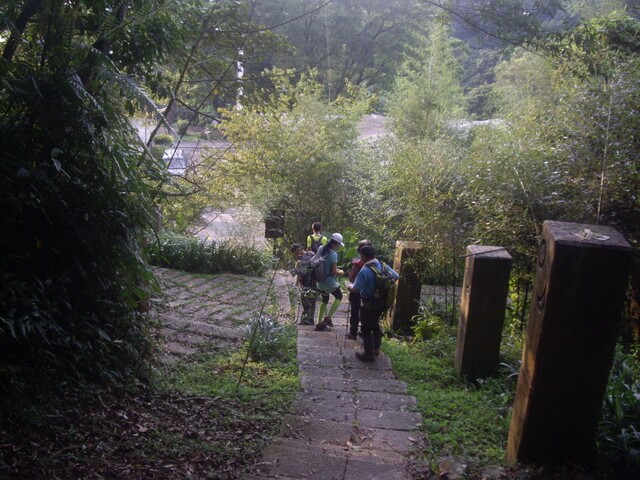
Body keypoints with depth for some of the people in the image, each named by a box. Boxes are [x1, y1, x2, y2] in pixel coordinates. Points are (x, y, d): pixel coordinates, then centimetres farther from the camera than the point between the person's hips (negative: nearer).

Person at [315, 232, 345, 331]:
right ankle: (328, 318, 10)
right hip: (329, 282, -7)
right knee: (339, 297, 19)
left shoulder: (321, 249, -1)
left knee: (324, 301, 24)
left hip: (320, 281, 7)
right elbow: (334, 272, -20)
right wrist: (341, 272, 0)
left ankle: (319, 323, 26)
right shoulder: (333, 254, -24)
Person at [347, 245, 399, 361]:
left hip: (368, 304, -7)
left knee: (366, 329, 8)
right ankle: (376, 348, 36)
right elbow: (396, 276, 7)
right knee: (375, 325, 25)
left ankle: (369, 354, 16)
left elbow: (356, 289, -23)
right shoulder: (384, 266, -5)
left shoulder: (364, 271, -26)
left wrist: (349, 287, -1)